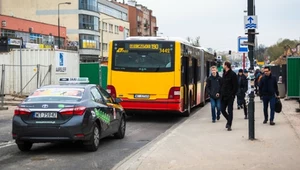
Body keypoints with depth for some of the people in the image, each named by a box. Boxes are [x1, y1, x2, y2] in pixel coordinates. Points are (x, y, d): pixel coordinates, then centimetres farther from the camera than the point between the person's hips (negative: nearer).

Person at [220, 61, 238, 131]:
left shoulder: (232, 74, -10)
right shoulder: (224, 74, 13)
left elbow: (235, 86, -12)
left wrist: (233, 94, -17)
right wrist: (221, 93, 8)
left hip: (230, 96, -7)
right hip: (224, 96, 7)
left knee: (230, 110, -2)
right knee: (222, 110, 7)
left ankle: (229, 125, 4)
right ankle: (229, 120, 30)